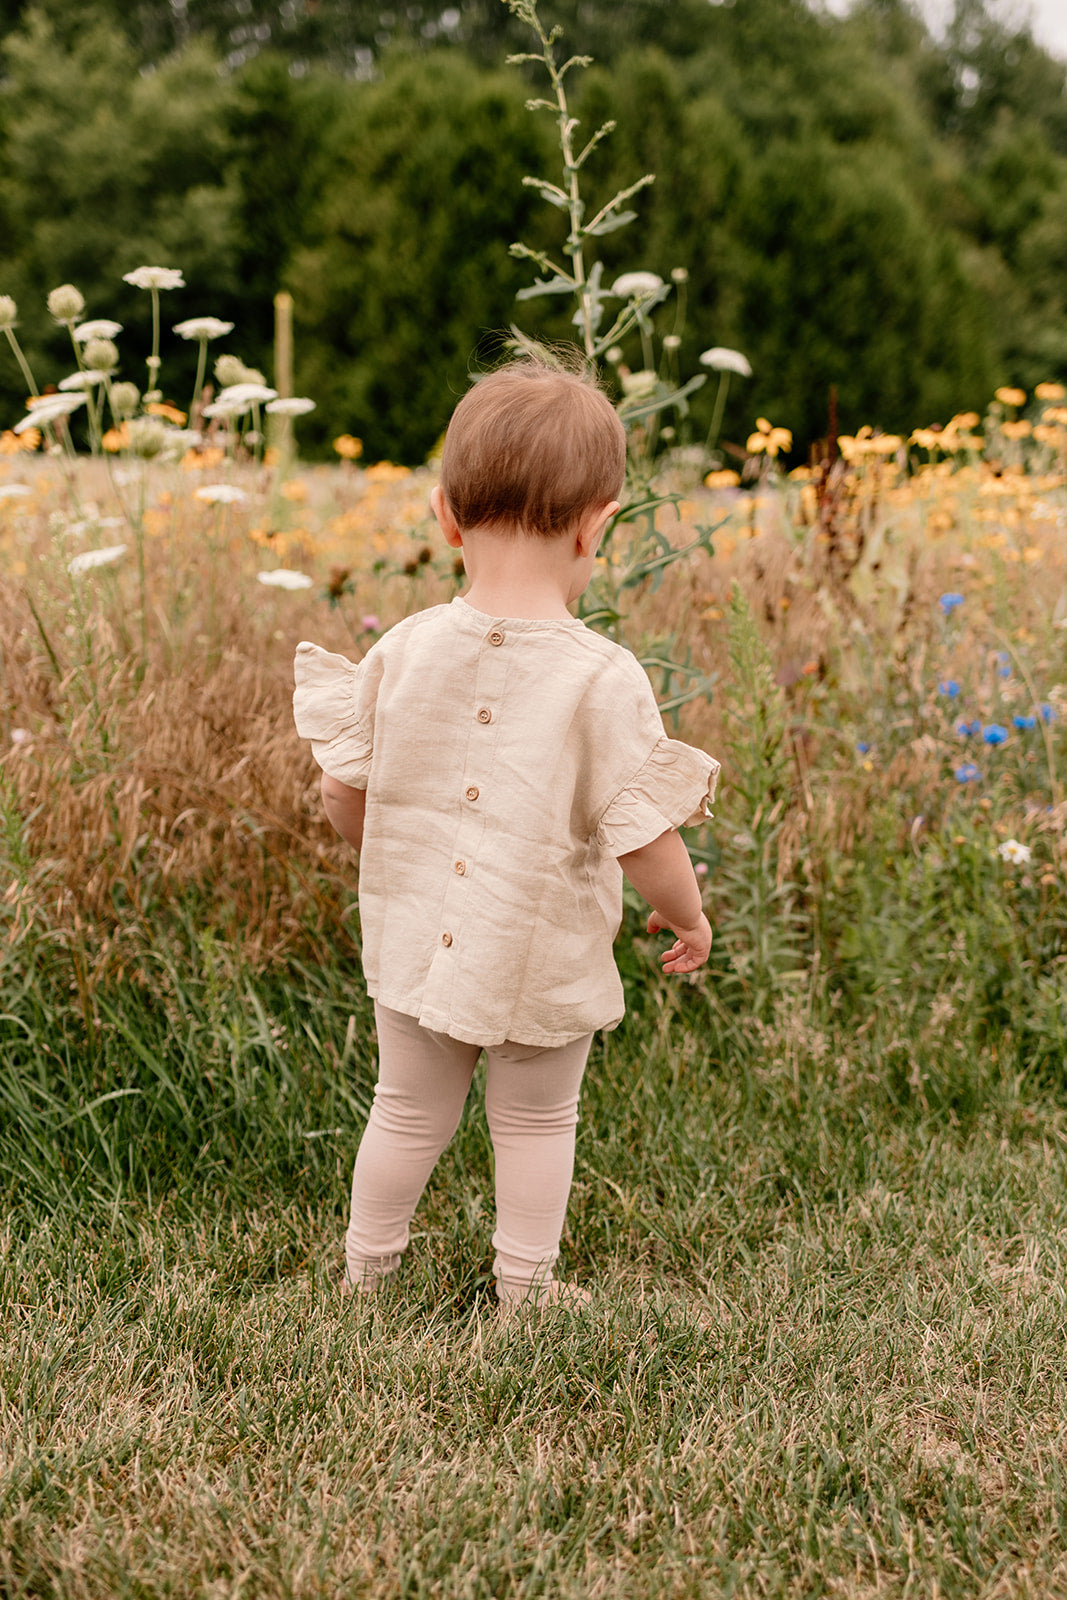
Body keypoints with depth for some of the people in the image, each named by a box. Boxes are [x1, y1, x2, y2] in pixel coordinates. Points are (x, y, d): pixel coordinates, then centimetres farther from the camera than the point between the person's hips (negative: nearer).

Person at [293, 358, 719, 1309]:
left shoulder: (405, 650, -10)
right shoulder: (605, 679, -21)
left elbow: (344, 792, -1)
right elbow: (642, 838, -19)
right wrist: (688, 914, 1)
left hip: (417, 939, 3)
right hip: (545, 964, -3)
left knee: (410, 1114, 22)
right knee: (537, 1123, 19)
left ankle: (367, 1269, 38)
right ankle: (526, 1288, 31)